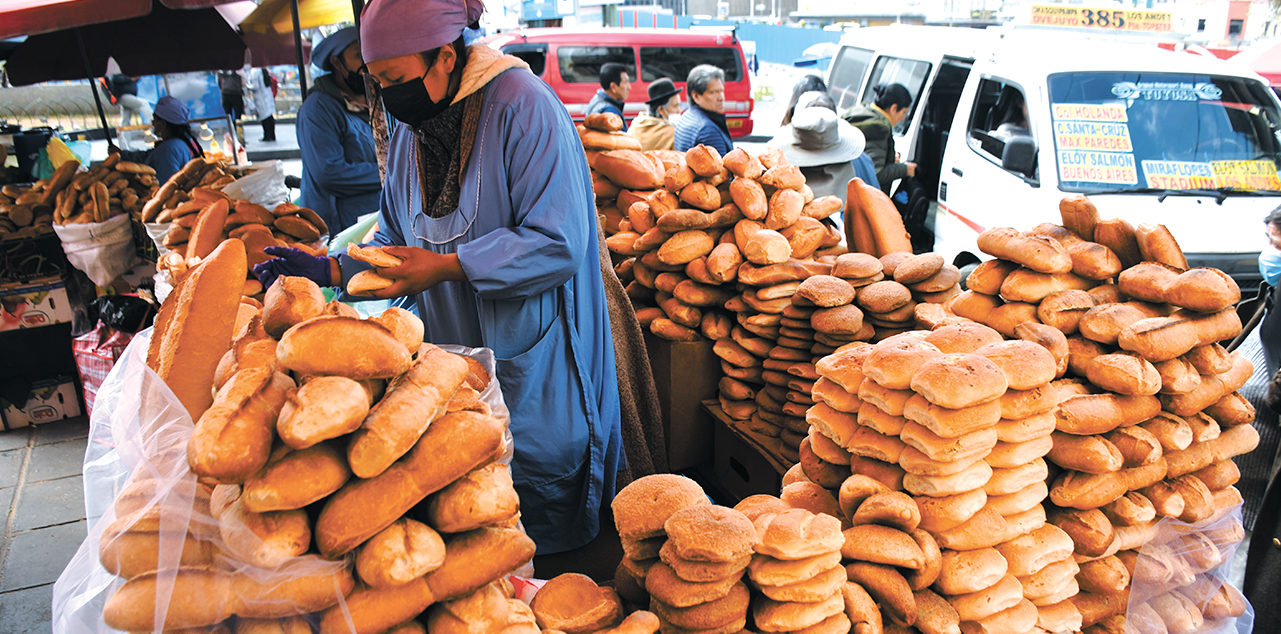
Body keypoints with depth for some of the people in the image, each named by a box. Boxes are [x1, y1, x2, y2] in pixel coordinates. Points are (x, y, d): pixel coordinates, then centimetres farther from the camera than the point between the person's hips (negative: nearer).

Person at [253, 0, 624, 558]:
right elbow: (397, 240, 15)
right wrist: (331, 270, -1)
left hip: (533, 357, -6)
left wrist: (444, 267, -24)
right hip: (454, 348, 6)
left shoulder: (521, 106, -17)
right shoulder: (409, 131, 7)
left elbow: (559, 244, -24)